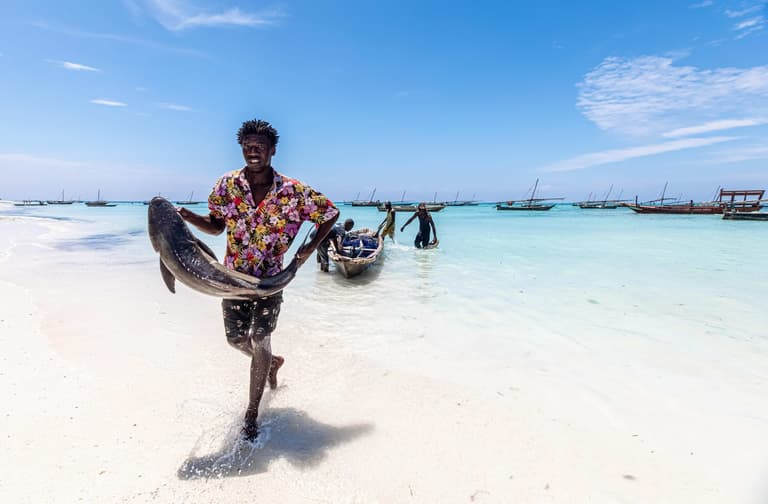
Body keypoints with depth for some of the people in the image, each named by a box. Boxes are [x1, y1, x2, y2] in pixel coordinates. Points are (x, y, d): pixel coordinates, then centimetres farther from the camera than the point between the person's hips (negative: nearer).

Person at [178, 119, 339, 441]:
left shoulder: (292, 190, -13)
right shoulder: (227, 184, -4)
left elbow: (330, 213, -3)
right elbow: (216, 226, 4)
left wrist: (310, 247, -12)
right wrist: (187, 216, -15)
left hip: (271, 277, -3)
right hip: (234, 275, 3)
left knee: (260, 341, 2)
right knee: (236, 338, 11)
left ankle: (252, 413, 20)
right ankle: (272, 362, 45)